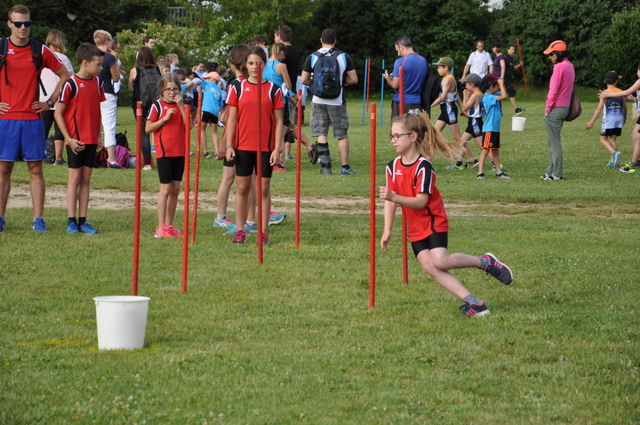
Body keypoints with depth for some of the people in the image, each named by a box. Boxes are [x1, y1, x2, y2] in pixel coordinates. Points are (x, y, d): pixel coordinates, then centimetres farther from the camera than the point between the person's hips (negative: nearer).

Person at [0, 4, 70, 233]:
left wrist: (50, 102, 6)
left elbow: (64, 75, 14)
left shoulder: (40, 51, 4)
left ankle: (38, 219, 4)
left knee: (36, 169, 2)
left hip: (32, 120, 1)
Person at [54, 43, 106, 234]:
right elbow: (58, 113, -9)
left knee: (86, 179, 7)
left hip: (92, 140, 5)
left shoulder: (97, 83, 7)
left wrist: (98, 135, 9)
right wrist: (69, 138, -14)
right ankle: (71, 221, 1)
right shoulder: (71, 84, -10)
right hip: (75, 140, -5)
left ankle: (83, 221, 9)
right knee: (75, 178, -3)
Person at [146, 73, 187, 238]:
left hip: (180, 152, 5)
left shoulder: (181, 105, 11)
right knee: (166, 188, -7)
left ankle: (169, 226, 14)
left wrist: (182, 107, -10)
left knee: (175, 189, 7)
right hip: (164, 152, -5)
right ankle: (161, 227, -6)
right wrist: (164, 119, -15)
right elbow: (147, 128, -5)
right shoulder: (157, 105, -2)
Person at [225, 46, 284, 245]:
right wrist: (229, 145, -3)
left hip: (266, 146, 0)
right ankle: (240, 230, 12)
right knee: (242, 188, 5)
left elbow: (279, 121, 2)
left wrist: (278, 148, -5)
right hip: (243, 145, 1)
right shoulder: (237, 87, 4)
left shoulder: (273, 89, 2)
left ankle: (263, 233, 8)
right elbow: (231, 118, 4)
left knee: (264, 188, 3)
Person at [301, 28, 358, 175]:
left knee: (321, 134, 5)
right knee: (342, 135, 6)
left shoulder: (313, 57, -1)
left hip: (318, 101, 1)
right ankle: (345, 167, 6)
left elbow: (304, 80, 0)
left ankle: (325, 167, 1)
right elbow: (354, 79, -1)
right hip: (337, 101, -1)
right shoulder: (343, 57, -3)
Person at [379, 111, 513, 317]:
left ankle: (485, 262, 2)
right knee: (428, 265, -11)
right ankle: (472, 302, -12)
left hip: (434, 221, -6)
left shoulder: (423, 166, -18)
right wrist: (388, 230, 3)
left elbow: (421, 201, -23)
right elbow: (390, 201, 7)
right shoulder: (393, 167, 1)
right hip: (416, 229, 6)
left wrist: (396, 197, -35)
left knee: (440, 261, -23)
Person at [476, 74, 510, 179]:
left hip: (495, 128, 10)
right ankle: (480, 173, -8)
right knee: (485, 150, -8)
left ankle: (499, 172, 18)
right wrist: (501, 84, -16)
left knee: (495, 151, 13)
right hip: (489, 129, -10)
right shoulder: (488, 97, -18)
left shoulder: (493, 95, 10)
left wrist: (502, 84, 9)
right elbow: (503, 96, -27)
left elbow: (503, 93, 26)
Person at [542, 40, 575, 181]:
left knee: (554, 142, -4)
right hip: (565, 106, 9)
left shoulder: (559, 67, -16)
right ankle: (552, 171, 19)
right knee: (551, 142, 16)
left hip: (555, 109, -9)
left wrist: (548, 108, -11)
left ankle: (556, 173, -3)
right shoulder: (570, 66, 13)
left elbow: (554, 90, -18)